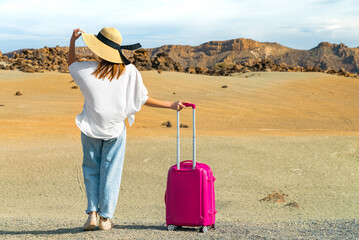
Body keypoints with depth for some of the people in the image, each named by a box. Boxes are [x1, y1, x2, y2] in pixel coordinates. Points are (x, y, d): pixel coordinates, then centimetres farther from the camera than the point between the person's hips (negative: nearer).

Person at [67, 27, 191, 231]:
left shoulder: (88, 69, -9)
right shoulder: (129, 71, -7)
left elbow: (71, 65, 14)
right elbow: (144, 99, -5)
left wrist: (72, 42, 14)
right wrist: (170, 105, 1)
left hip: (91, 130, 0)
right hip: (115, 130, 0)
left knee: (91, 170, 15)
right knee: (111, 172, 9)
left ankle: (92, 213, 9)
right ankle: (105, 218, 10)